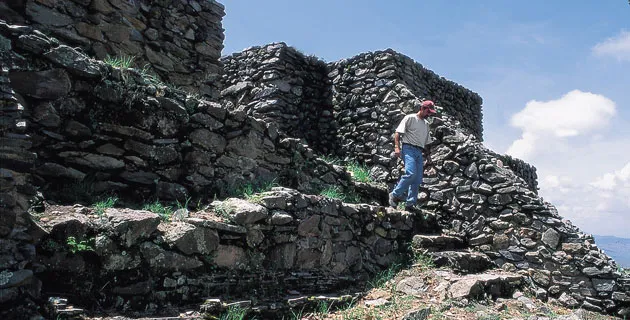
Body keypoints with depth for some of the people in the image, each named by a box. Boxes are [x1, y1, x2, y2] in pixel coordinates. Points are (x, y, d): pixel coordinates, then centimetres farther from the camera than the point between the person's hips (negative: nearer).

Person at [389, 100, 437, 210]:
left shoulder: (426, 124, 24)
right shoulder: (410, 118, 1)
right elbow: (398, 133, -5)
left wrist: (427, 154, 18)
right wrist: (397, 147, -17)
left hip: (419, 152, 8)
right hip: (408, 148, -8)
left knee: (418, 179, 0)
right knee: (411, 173, -25)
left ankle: (410, 203, 4)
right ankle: (395, 195, -14)